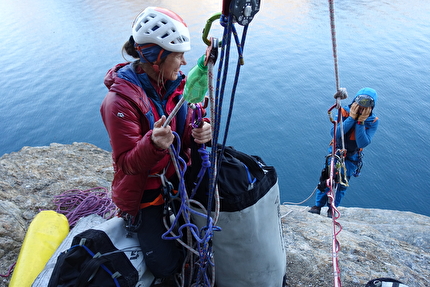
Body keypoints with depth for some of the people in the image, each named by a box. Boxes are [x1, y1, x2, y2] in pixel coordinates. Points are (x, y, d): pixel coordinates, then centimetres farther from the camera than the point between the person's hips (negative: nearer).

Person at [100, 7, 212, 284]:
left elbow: (185, 131, 1)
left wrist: (200, 132, -24)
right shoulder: (121, 100, -24)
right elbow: (127, 163, -22)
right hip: (144, 191, -5)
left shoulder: (176, 82, -5)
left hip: (178, 177, 6)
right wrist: (154, 143, -42)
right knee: (166, 265, -5)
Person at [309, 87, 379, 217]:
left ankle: (332, 208, 32)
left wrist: (360, 122, -35)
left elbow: (362, 143, -29)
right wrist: (351, 118, -37)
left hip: (352, 157, 0)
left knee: (341, 183, 11)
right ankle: (318, 205, 23)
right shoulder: (344, 112, -22)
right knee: (325, 179, 4)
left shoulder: (373, 121, -20)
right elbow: (334, 133, -33)